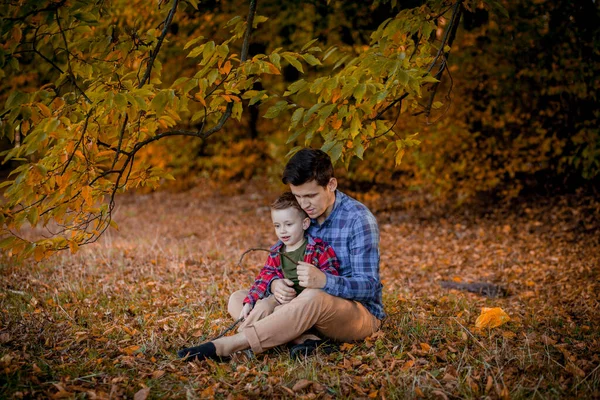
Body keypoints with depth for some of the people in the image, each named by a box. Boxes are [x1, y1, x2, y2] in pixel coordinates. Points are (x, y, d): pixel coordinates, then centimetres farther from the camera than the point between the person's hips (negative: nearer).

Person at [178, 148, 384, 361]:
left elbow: (368, 286, -21)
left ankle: (225, 345, -40)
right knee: (238, 299, -4)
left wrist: (324, 280, -40)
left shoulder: (359, 219, -16)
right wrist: (275, 284, -21)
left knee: (313, 298, -40)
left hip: (362, 313, -7)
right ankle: (305, 337, -27)